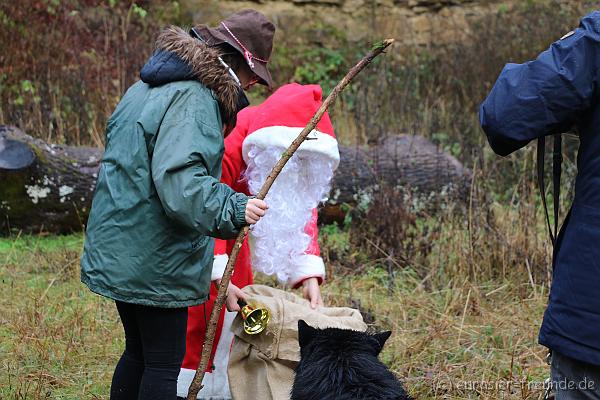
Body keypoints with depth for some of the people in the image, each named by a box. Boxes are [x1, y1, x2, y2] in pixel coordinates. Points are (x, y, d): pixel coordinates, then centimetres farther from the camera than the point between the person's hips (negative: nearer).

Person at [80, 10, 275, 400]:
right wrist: (233, 208, -37)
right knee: (165, 362, 1)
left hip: (117, 247, 9)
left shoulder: (145, 87, 13)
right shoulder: (196, 101, -19)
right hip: (156, 261, -9)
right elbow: (179, 179, -31)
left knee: (139, 352, 20)